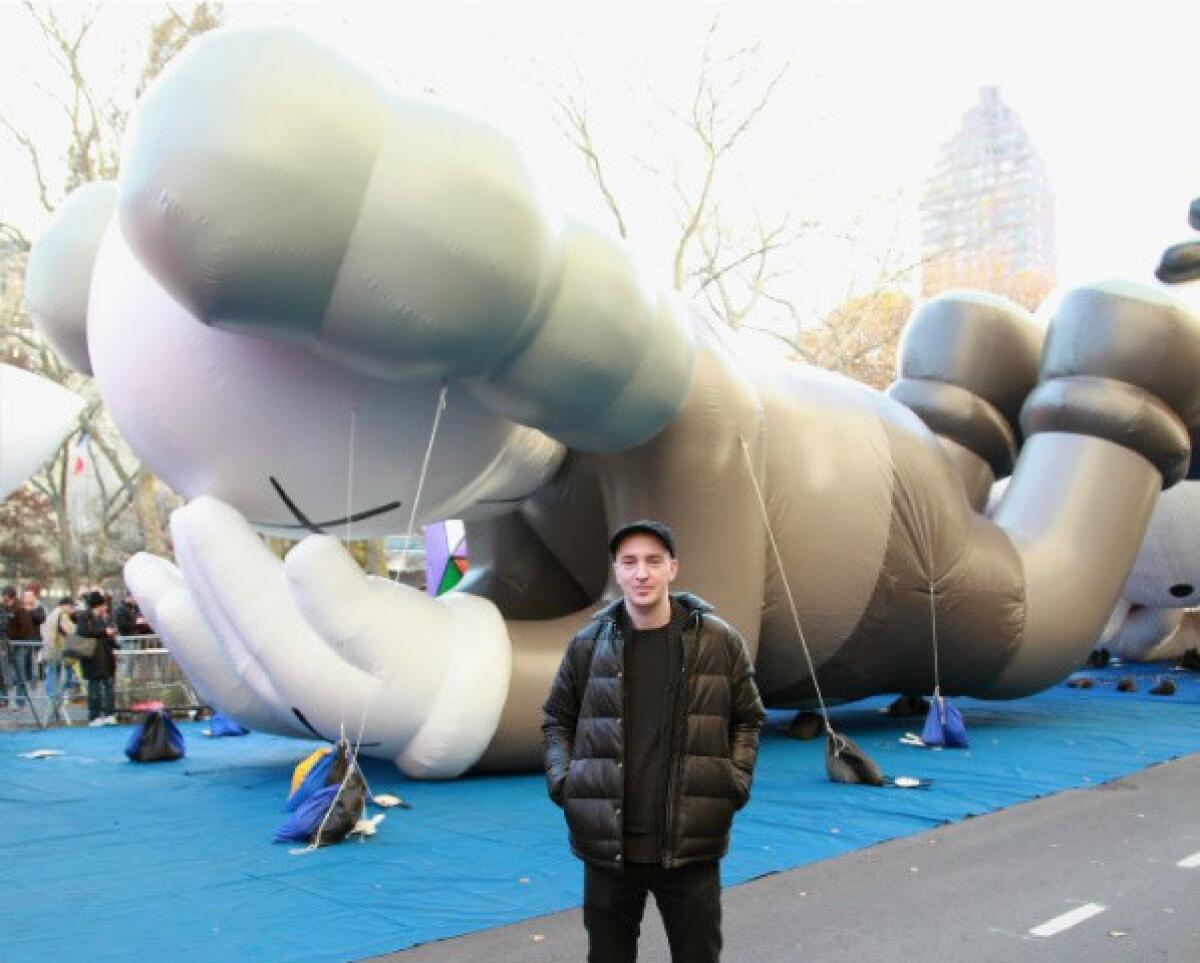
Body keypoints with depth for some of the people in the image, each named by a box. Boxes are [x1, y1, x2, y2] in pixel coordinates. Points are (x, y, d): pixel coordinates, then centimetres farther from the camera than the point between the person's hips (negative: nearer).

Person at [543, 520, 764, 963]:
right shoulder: (588, 644, 0)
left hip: (691, 844, -1)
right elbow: (557, 718, 13)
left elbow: (747, 718, 10)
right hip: (607, 845, 1)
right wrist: (560, 778, 0)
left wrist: (738, 778, -2)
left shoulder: (719, 641, -2)